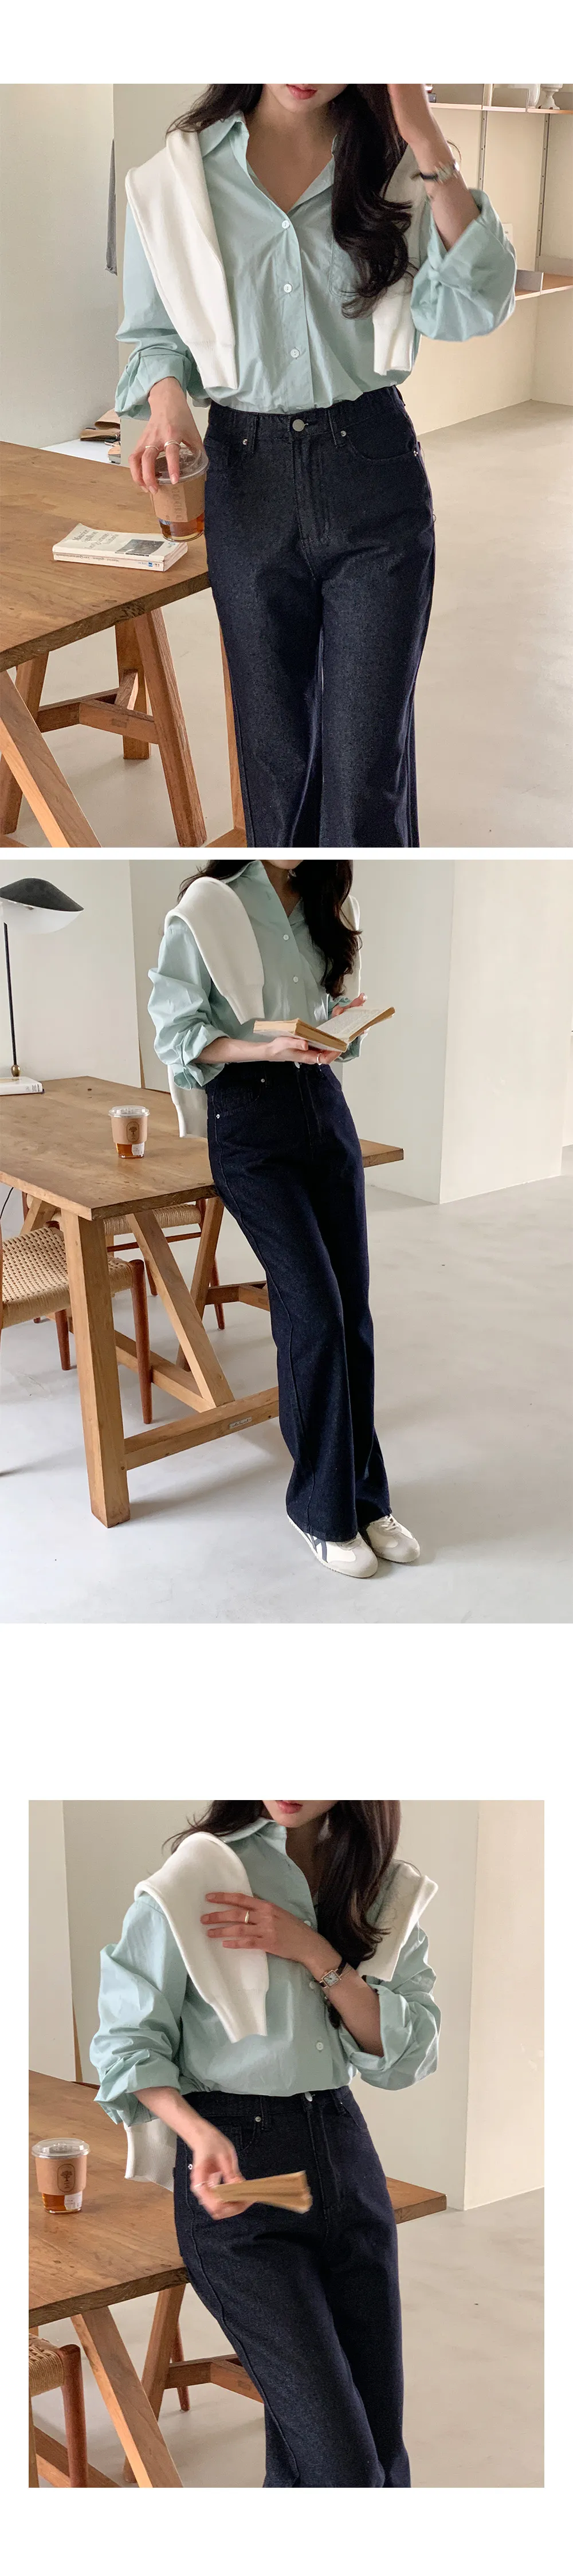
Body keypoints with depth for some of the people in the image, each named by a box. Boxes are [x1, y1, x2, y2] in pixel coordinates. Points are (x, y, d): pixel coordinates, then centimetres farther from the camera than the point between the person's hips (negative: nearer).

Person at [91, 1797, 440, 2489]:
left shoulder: (386, 1889, 7)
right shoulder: (198, 1876, -8)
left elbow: (410, 2054, -1)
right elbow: (129, 2041, -6)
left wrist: (315, 1952, -14)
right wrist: (201, 2134, -23)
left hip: (344, 2152, 5)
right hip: (237, 2173, -5)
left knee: (383, 2449, 3)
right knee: (341, 2463, -13)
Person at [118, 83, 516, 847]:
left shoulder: (398, 164, 1)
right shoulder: (177, 175, 1)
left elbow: (470, 309, -11)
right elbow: (153, 332, 12)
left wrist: (432, 152, -18)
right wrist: (167, 395, -10)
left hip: (373, 472, -1)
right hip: (247, 475, 1)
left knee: (367, 764, -5)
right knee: (275, 755, 11)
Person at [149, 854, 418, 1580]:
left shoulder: (319, 906, 12)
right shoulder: (207, 908, -8)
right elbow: (177, 1031, -9)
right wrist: (266, 1049, -21)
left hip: (324, 1104, 6)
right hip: (249, 1119, -6)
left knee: (352, 1310, 3)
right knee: (315, 1310, -11)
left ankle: (365, 1498, 12)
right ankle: (323, 1509, 2)